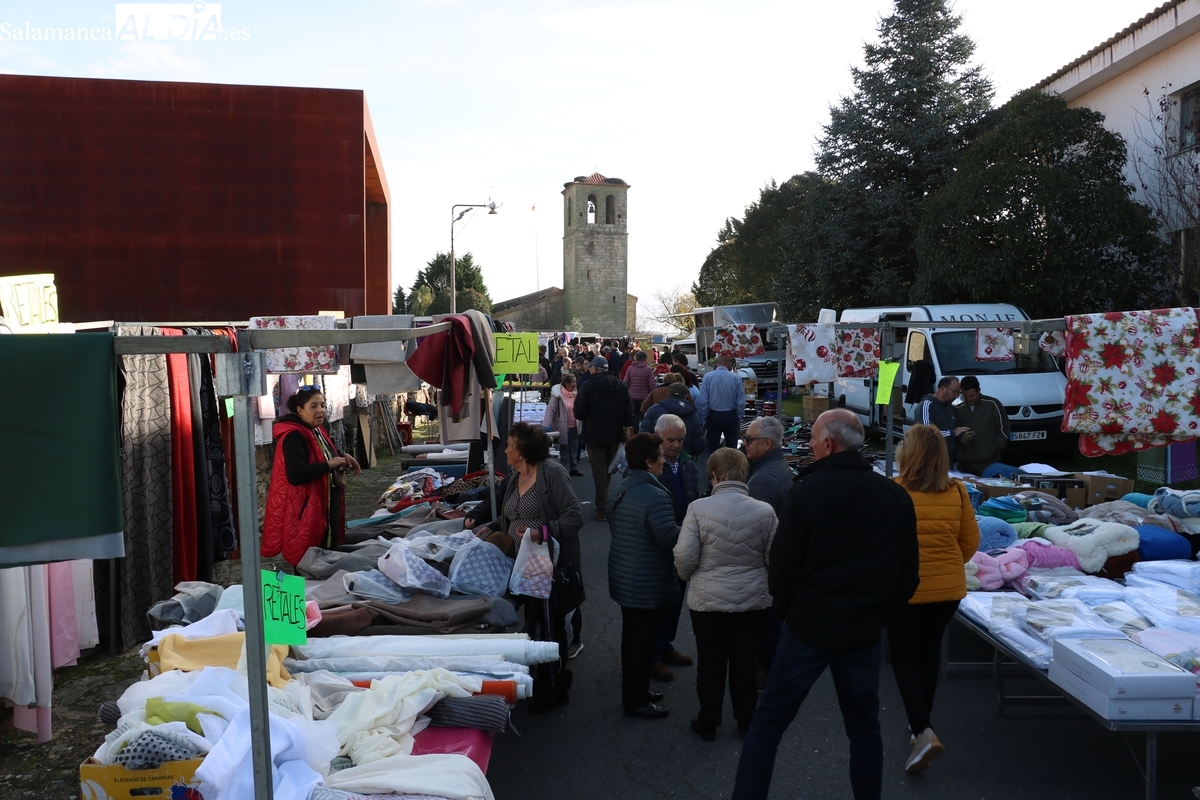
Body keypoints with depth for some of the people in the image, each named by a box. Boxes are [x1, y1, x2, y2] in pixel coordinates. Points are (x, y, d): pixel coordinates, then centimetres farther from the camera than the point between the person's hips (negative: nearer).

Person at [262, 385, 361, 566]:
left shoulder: (317, 431, 10)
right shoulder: (293, 437, -20)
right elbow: (296, 475, -31)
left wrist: (342, 457, 7)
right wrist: (329, 465, -24)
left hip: (326, 507, 10)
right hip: (306, 511, -10)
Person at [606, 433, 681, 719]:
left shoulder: (619, 492, 6)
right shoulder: (655, 496, -24)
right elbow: (669, 538, -24)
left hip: (624, 577, 9)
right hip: (647, 583, -9)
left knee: (632, 636, 20)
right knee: (643, 641, 3)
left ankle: (634, 690, 33)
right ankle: (636, 700, 15)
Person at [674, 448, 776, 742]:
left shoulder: (698, 508, -15)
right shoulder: (764, 511, -11)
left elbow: (684, 558, -14)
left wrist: (689, 578, 9)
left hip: (707, 599, -1)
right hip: (753, 599, 1)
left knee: (710, 662, 14)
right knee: (744, 663, 16)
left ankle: (708, 723, 28)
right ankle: (746, 722, 31)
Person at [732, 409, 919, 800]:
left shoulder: (808, 490, -12)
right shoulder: (896, 497, 0)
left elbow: (781, 566, -11)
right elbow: (908, 575, 6)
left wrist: (787, 610, 6)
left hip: (808, 626, -3)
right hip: (864, 633, 4)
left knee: (767, 724, 7)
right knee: (864, 729, 19)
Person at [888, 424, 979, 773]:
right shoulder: (956, 492, -6)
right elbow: (970, 541, 3)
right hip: (949, 588, 4)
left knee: (904, 657, 9)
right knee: (929, 651, 22)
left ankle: (924, 733, -6)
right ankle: (921, 720, 38)